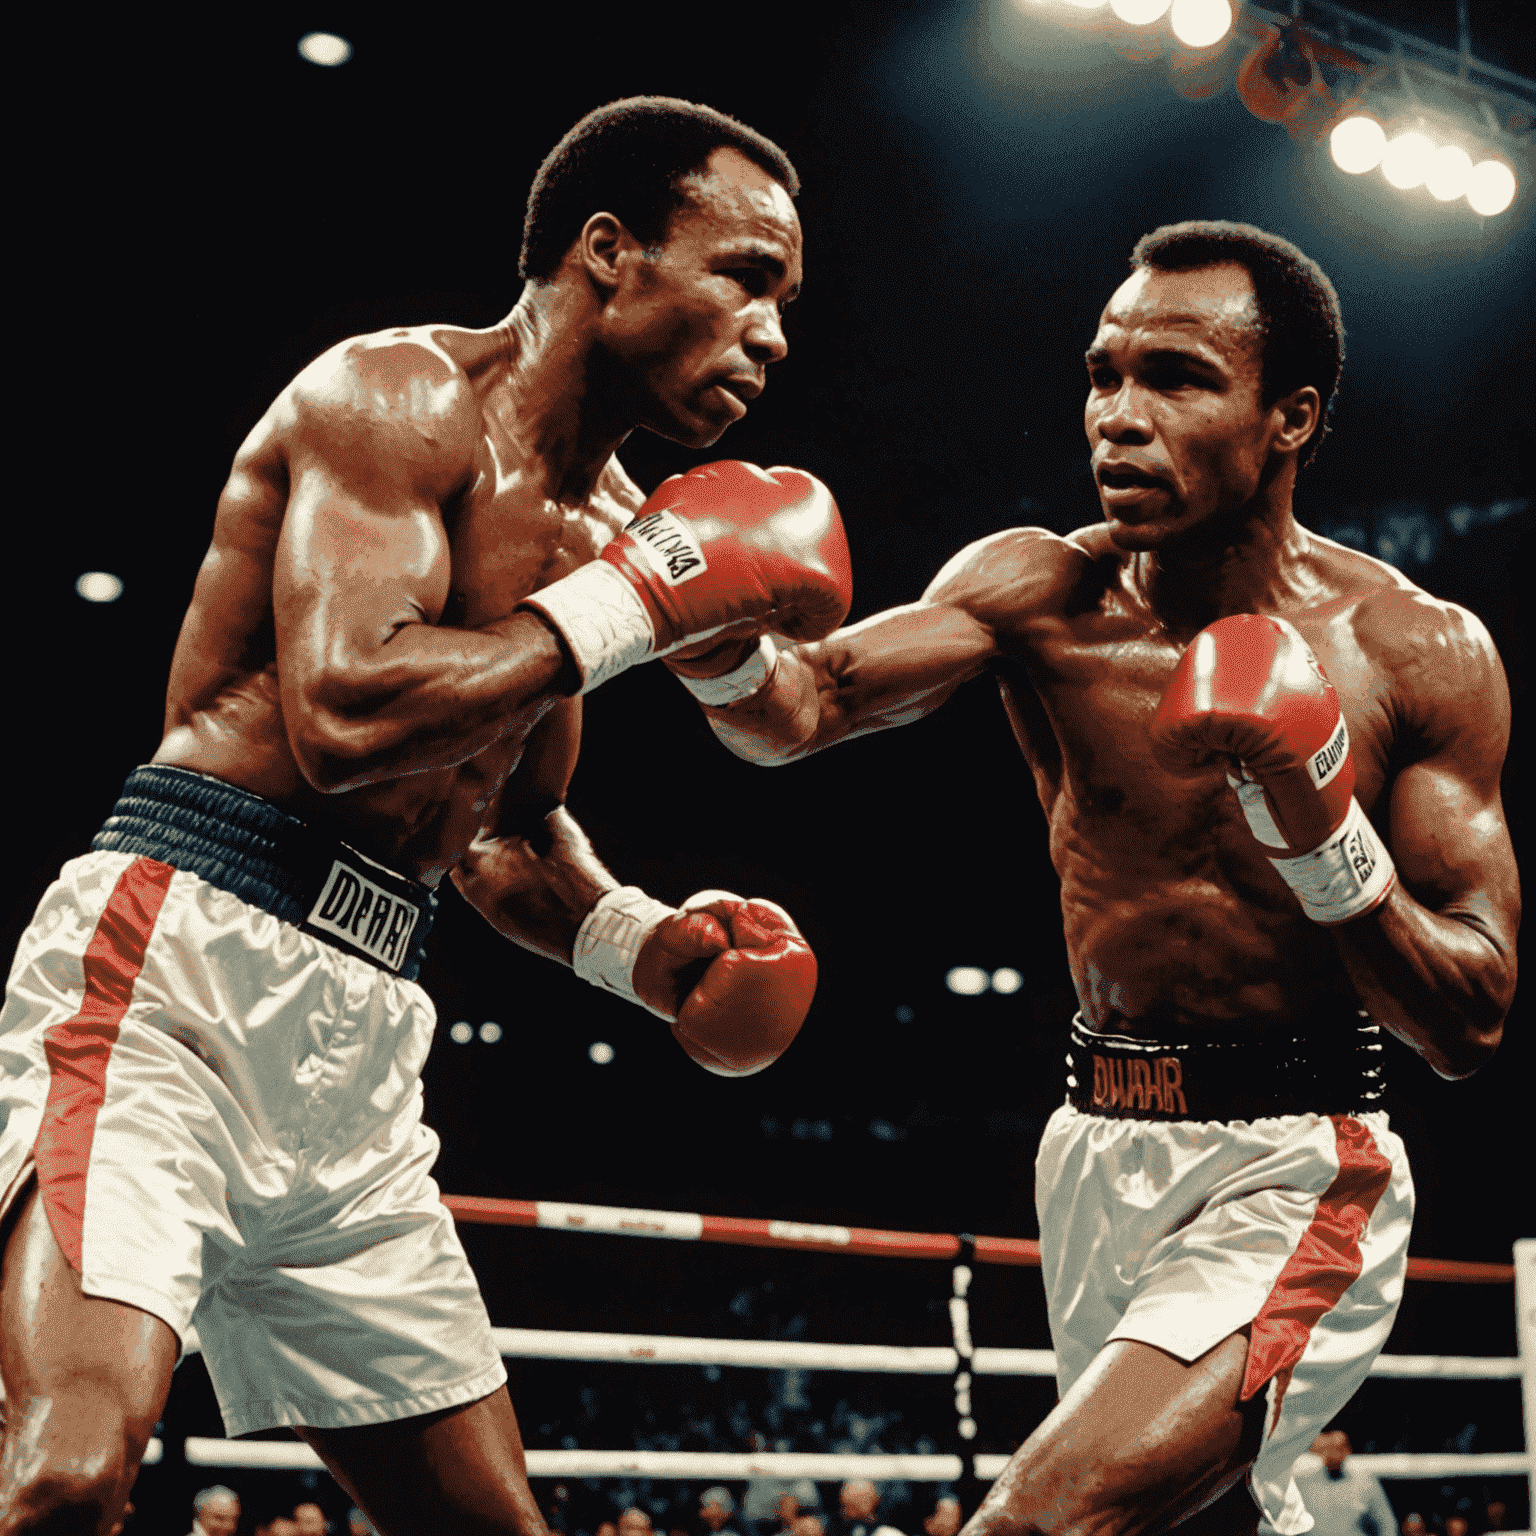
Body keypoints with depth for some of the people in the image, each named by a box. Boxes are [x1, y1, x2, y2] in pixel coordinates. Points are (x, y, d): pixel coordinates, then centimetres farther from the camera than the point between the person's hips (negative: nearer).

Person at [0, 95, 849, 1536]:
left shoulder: (613, 521, 18)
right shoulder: (400, 394, -7)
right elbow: (343, 715, -24)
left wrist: (629, 941, 7)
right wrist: (642, 601, -13)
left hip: (361, 1039, 9)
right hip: (181, 949, -8)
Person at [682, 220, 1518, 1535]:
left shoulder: (1423, 654, -8)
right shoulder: (1042, 594, -4)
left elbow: (1471, 1027, -9)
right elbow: (799, 711, -19)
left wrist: (1323, 831, -24)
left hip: (1292, 1174, -4)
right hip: (1099, 1153, 4)